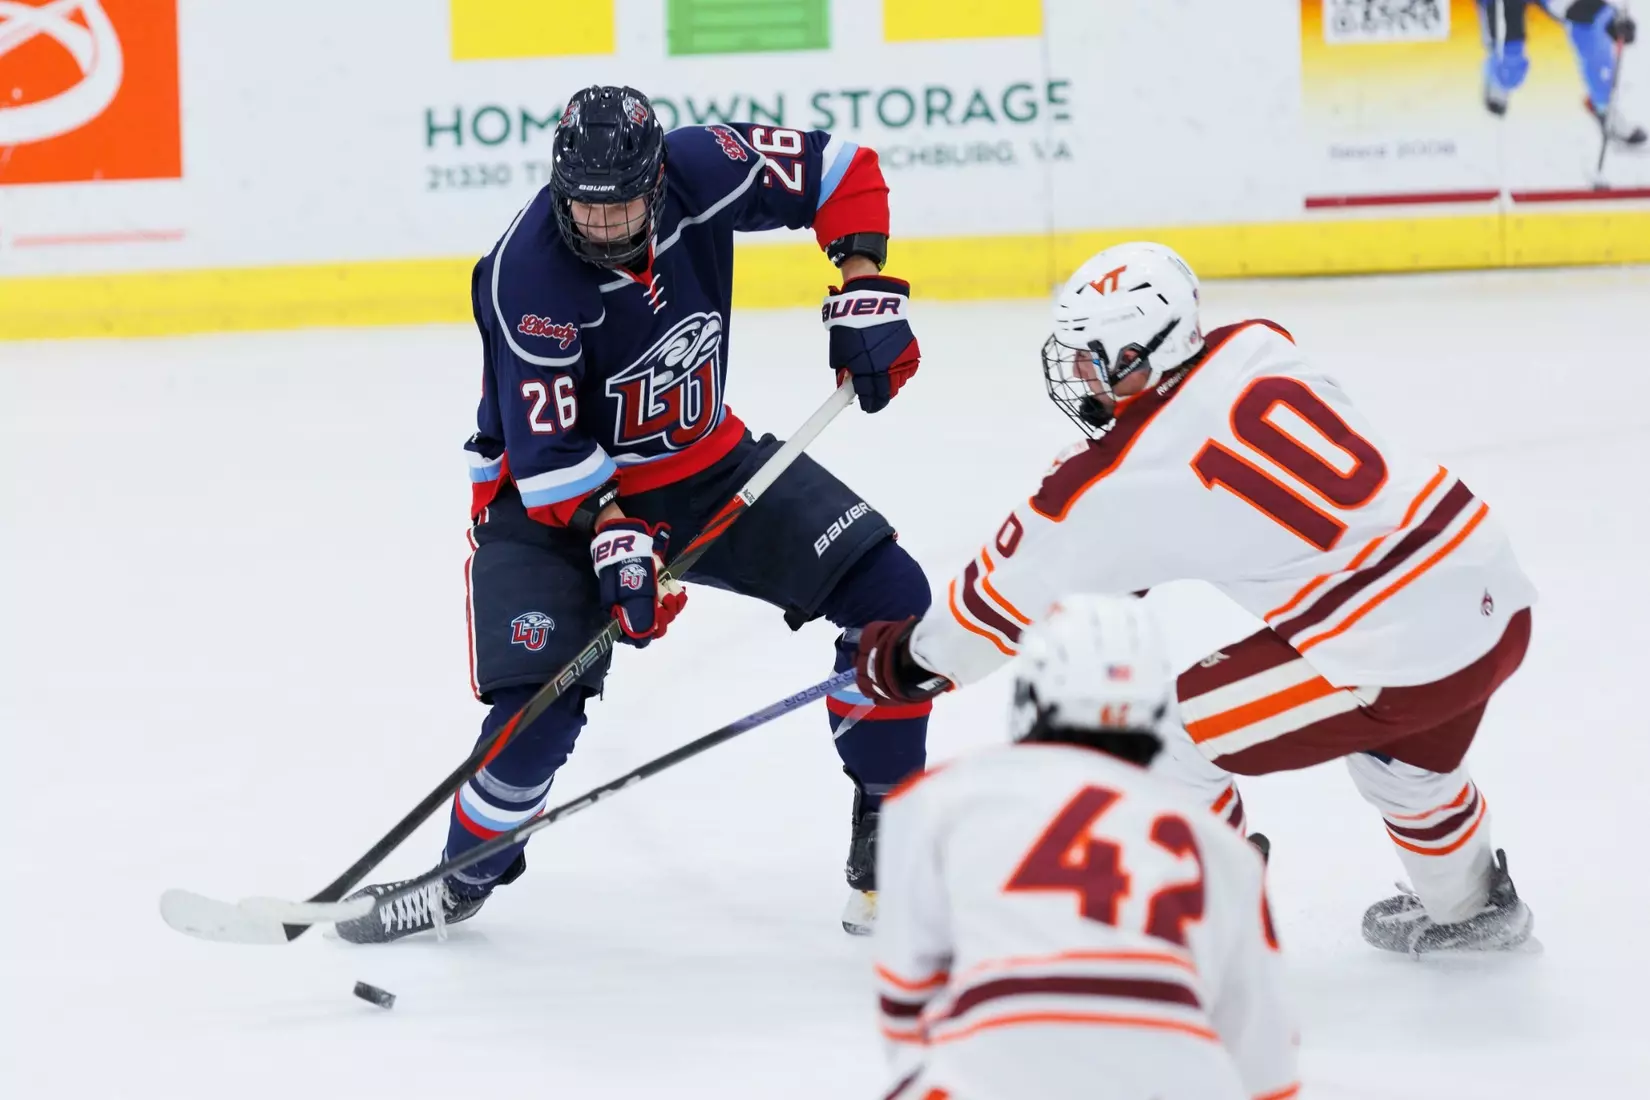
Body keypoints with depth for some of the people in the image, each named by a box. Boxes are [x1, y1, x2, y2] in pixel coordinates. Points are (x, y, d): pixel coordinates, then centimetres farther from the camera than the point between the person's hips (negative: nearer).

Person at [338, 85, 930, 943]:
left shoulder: (700, 170, -19)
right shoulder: (527, 276, -29)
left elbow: (840, 172, -4)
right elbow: (545, 451, -27)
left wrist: (866, 292, -12)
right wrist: (613, 540, -37)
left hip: (705, 462, 5)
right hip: (552, 489, -5)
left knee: (892, 597, -7)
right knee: (543, 702, -21)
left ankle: (888, 830, 7)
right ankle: (464, 877, 7)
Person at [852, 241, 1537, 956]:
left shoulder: (1122, 482, -11)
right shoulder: (1263, 350, 5)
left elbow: (1020, 586, 5)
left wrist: (911, 658, 22)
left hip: (1399, 658, -7)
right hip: (1499, 599, 8)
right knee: (1401, 750, 39)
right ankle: (1470, 907, 60)